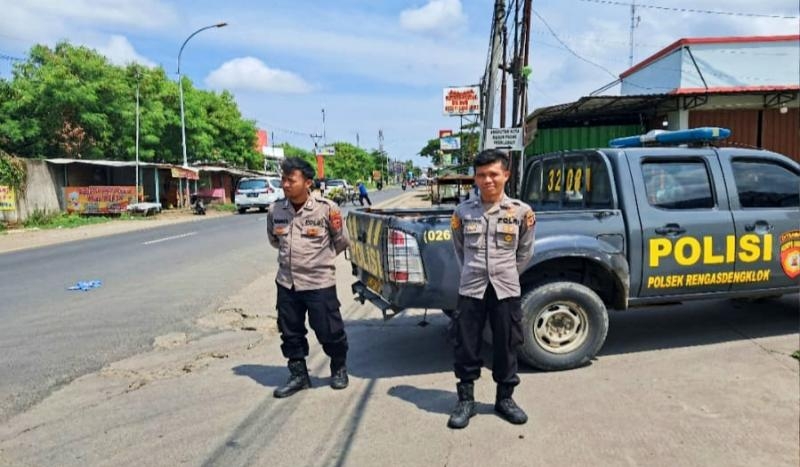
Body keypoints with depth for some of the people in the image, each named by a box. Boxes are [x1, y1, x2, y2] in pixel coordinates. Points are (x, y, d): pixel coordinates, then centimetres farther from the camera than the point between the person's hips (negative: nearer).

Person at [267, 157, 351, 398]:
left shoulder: (326, 208, -12)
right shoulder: (275, 210, -1)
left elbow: (341, 243, 0)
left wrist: (321, 257, -2)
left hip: (319, 283, -4)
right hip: (286, 283, 4)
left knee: (329, 331, 7)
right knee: (290, 333, 14)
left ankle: (339, 369, 34)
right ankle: (298, 375, 33)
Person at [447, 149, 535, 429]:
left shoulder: (522, 212, -2)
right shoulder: (463, 212, 0)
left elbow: (525, 251, 11)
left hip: (506, 290, 0)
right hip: (471, 289, 0)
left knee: (506, 347, 11)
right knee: (466, 347, 6)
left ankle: (505, 399, 29)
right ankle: (465, 401, 22)